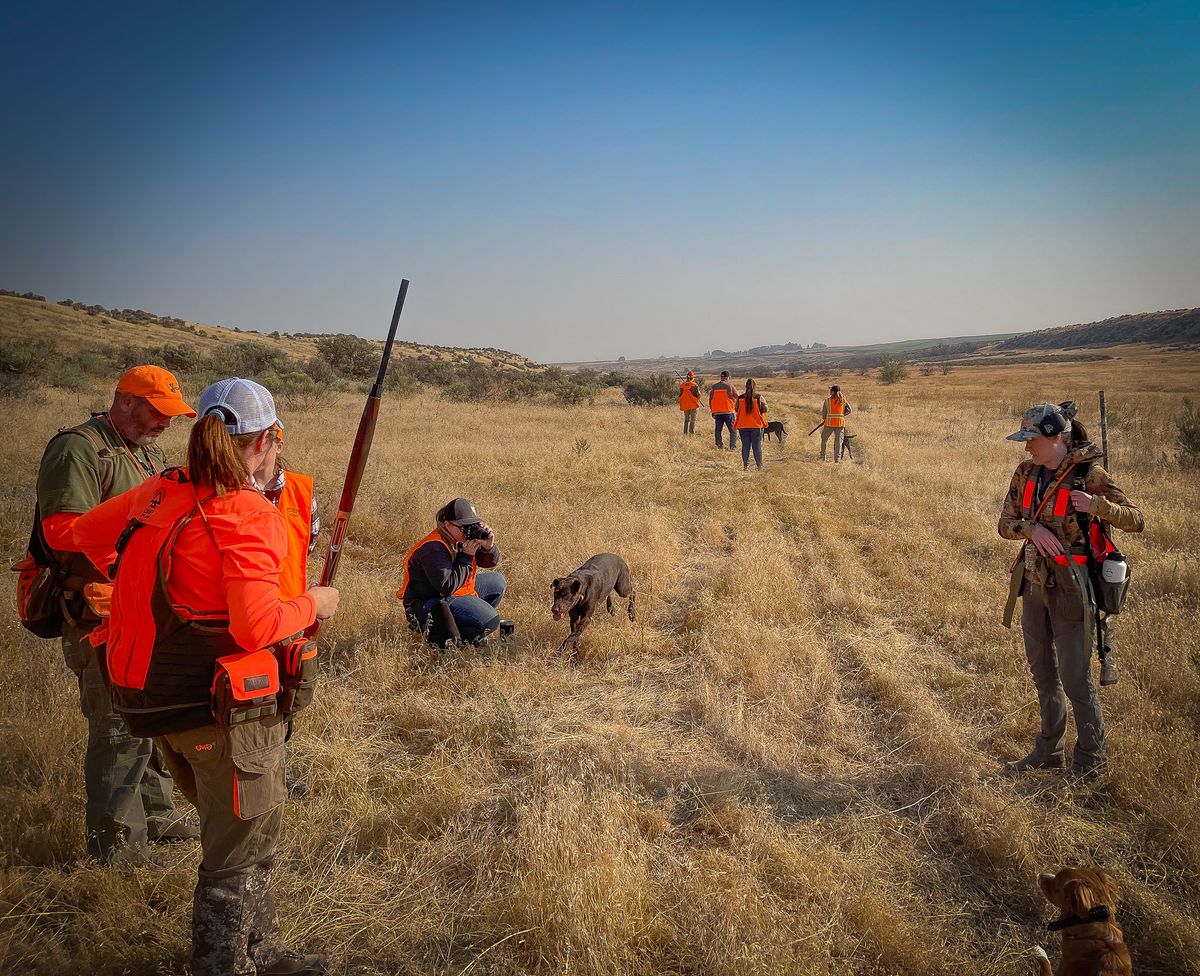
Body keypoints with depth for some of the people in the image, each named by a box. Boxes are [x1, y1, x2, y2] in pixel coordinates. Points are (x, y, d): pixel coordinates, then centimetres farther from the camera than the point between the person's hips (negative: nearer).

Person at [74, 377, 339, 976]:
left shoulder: (162, 492, 3)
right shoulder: (248, 516, -20)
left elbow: (87, 532, 17)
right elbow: (257, 627, -26)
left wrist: (139, 585, 28)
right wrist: (312, 605, -9)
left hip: (155, 696, 9)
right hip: (221, 707, -9)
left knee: (243, 834, 25)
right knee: (238, 852, 10)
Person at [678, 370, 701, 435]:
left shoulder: (682, 385, 0)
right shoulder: (695, 385, -11)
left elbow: (680, 395, 2)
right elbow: (699, 395, -10)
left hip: (685, 405, 4)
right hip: (693, 405, -4)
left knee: (686, 420, 16)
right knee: (693, 420, 1)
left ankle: (686, 433, 15)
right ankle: (692, 432, -4)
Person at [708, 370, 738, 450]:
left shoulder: (714, 386, 6)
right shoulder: (729, 385, -4)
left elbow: (710, 399, 8)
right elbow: (736, 398, -3)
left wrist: (712, 411, 16)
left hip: (717, 412, 3)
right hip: (728, 411, -3)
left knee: (718, 430, 10)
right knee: (732, 430, 3)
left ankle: (719, 446, 6)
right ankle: (732, 447, -5)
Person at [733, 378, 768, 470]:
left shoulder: (740, 398, -2)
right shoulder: (759, 397, -7)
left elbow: (737, 410, 7)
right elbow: (765, 410, -5)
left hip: (743, 425, 2)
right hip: (756, 425, -1)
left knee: (745, 446, 6)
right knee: (757, 445, 4)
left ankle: (746, 465, 5)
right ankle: (759, 465, 6)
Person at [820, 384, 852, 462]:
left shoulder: (827, 399, 0)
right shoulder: (843, 399, 6)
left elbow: (823, 412, -1)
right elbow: (849, 410, 3)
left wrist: (825, 418, 18)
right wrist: (841, 415, 13)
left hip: (829, 423, -1)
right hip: (840, 423, 1)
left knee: (824, 439, 16)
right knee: (838, 441, 3)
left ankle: (822, 457, 15)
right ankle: (837, 459, -3)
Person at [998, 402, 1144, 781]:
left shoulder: (1089, 475, -16)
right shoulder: (1026, 472, 1)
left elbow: (1136, 521, -12)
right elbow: (1006, 524, 4)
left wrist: (1097, 505, -29)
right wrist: (1032, 528, -17)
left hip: (1071, 587, -6)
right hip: (1034, 583, 6)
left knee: (1074, 677, 2)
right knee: (1042, 672, 18)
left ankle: (1089, 762, 21)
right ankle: (1049, 751, 35)